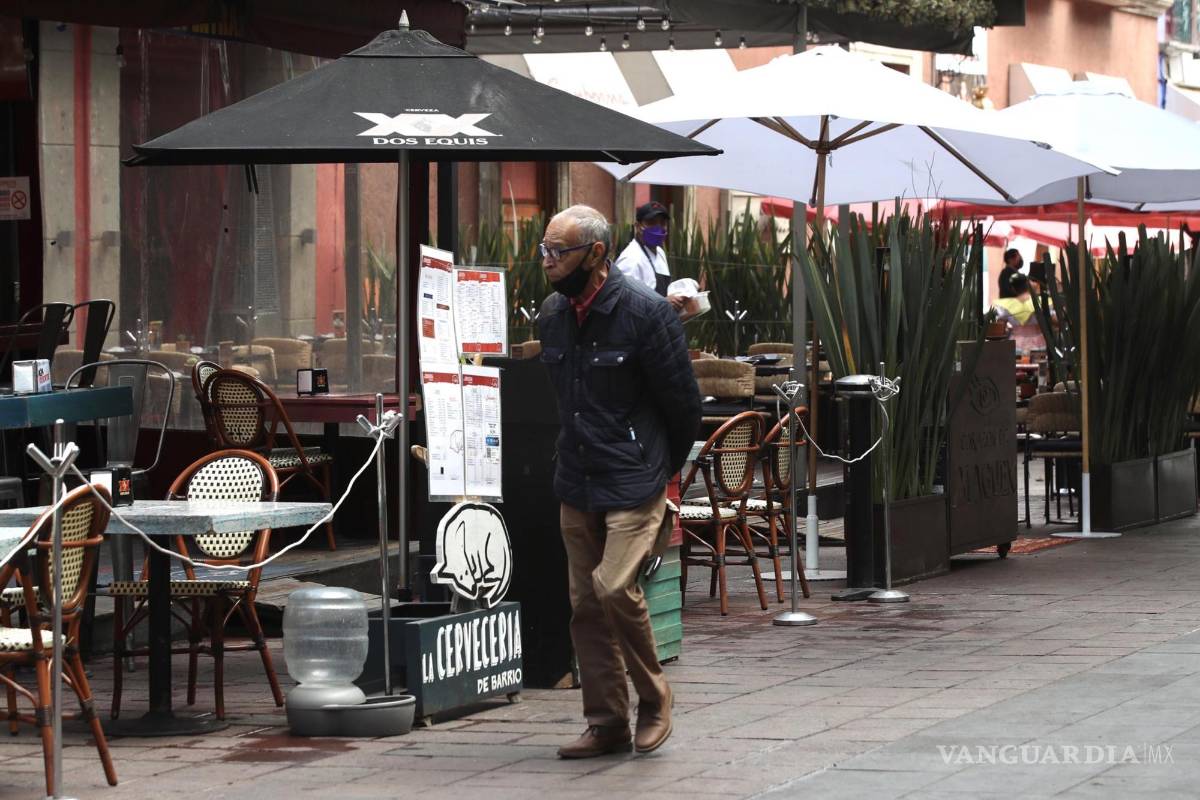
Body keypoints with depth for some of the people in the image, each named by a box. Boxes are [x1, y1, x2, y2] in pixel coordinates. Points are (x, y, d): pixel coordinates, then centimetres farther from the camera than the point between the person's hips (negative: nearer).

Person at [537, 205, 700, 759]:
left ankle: (653, 696, 3)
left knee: (615, 589, -19)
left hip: (634, 483, -7)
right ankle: (607, 724, 15)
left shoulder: (645, 313, -14)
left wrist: (663, 468, 5)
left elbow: (684, 403, -6)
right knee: (586, 606, 7)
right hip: (576, 484, 7)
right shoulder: (552, 315, 6)